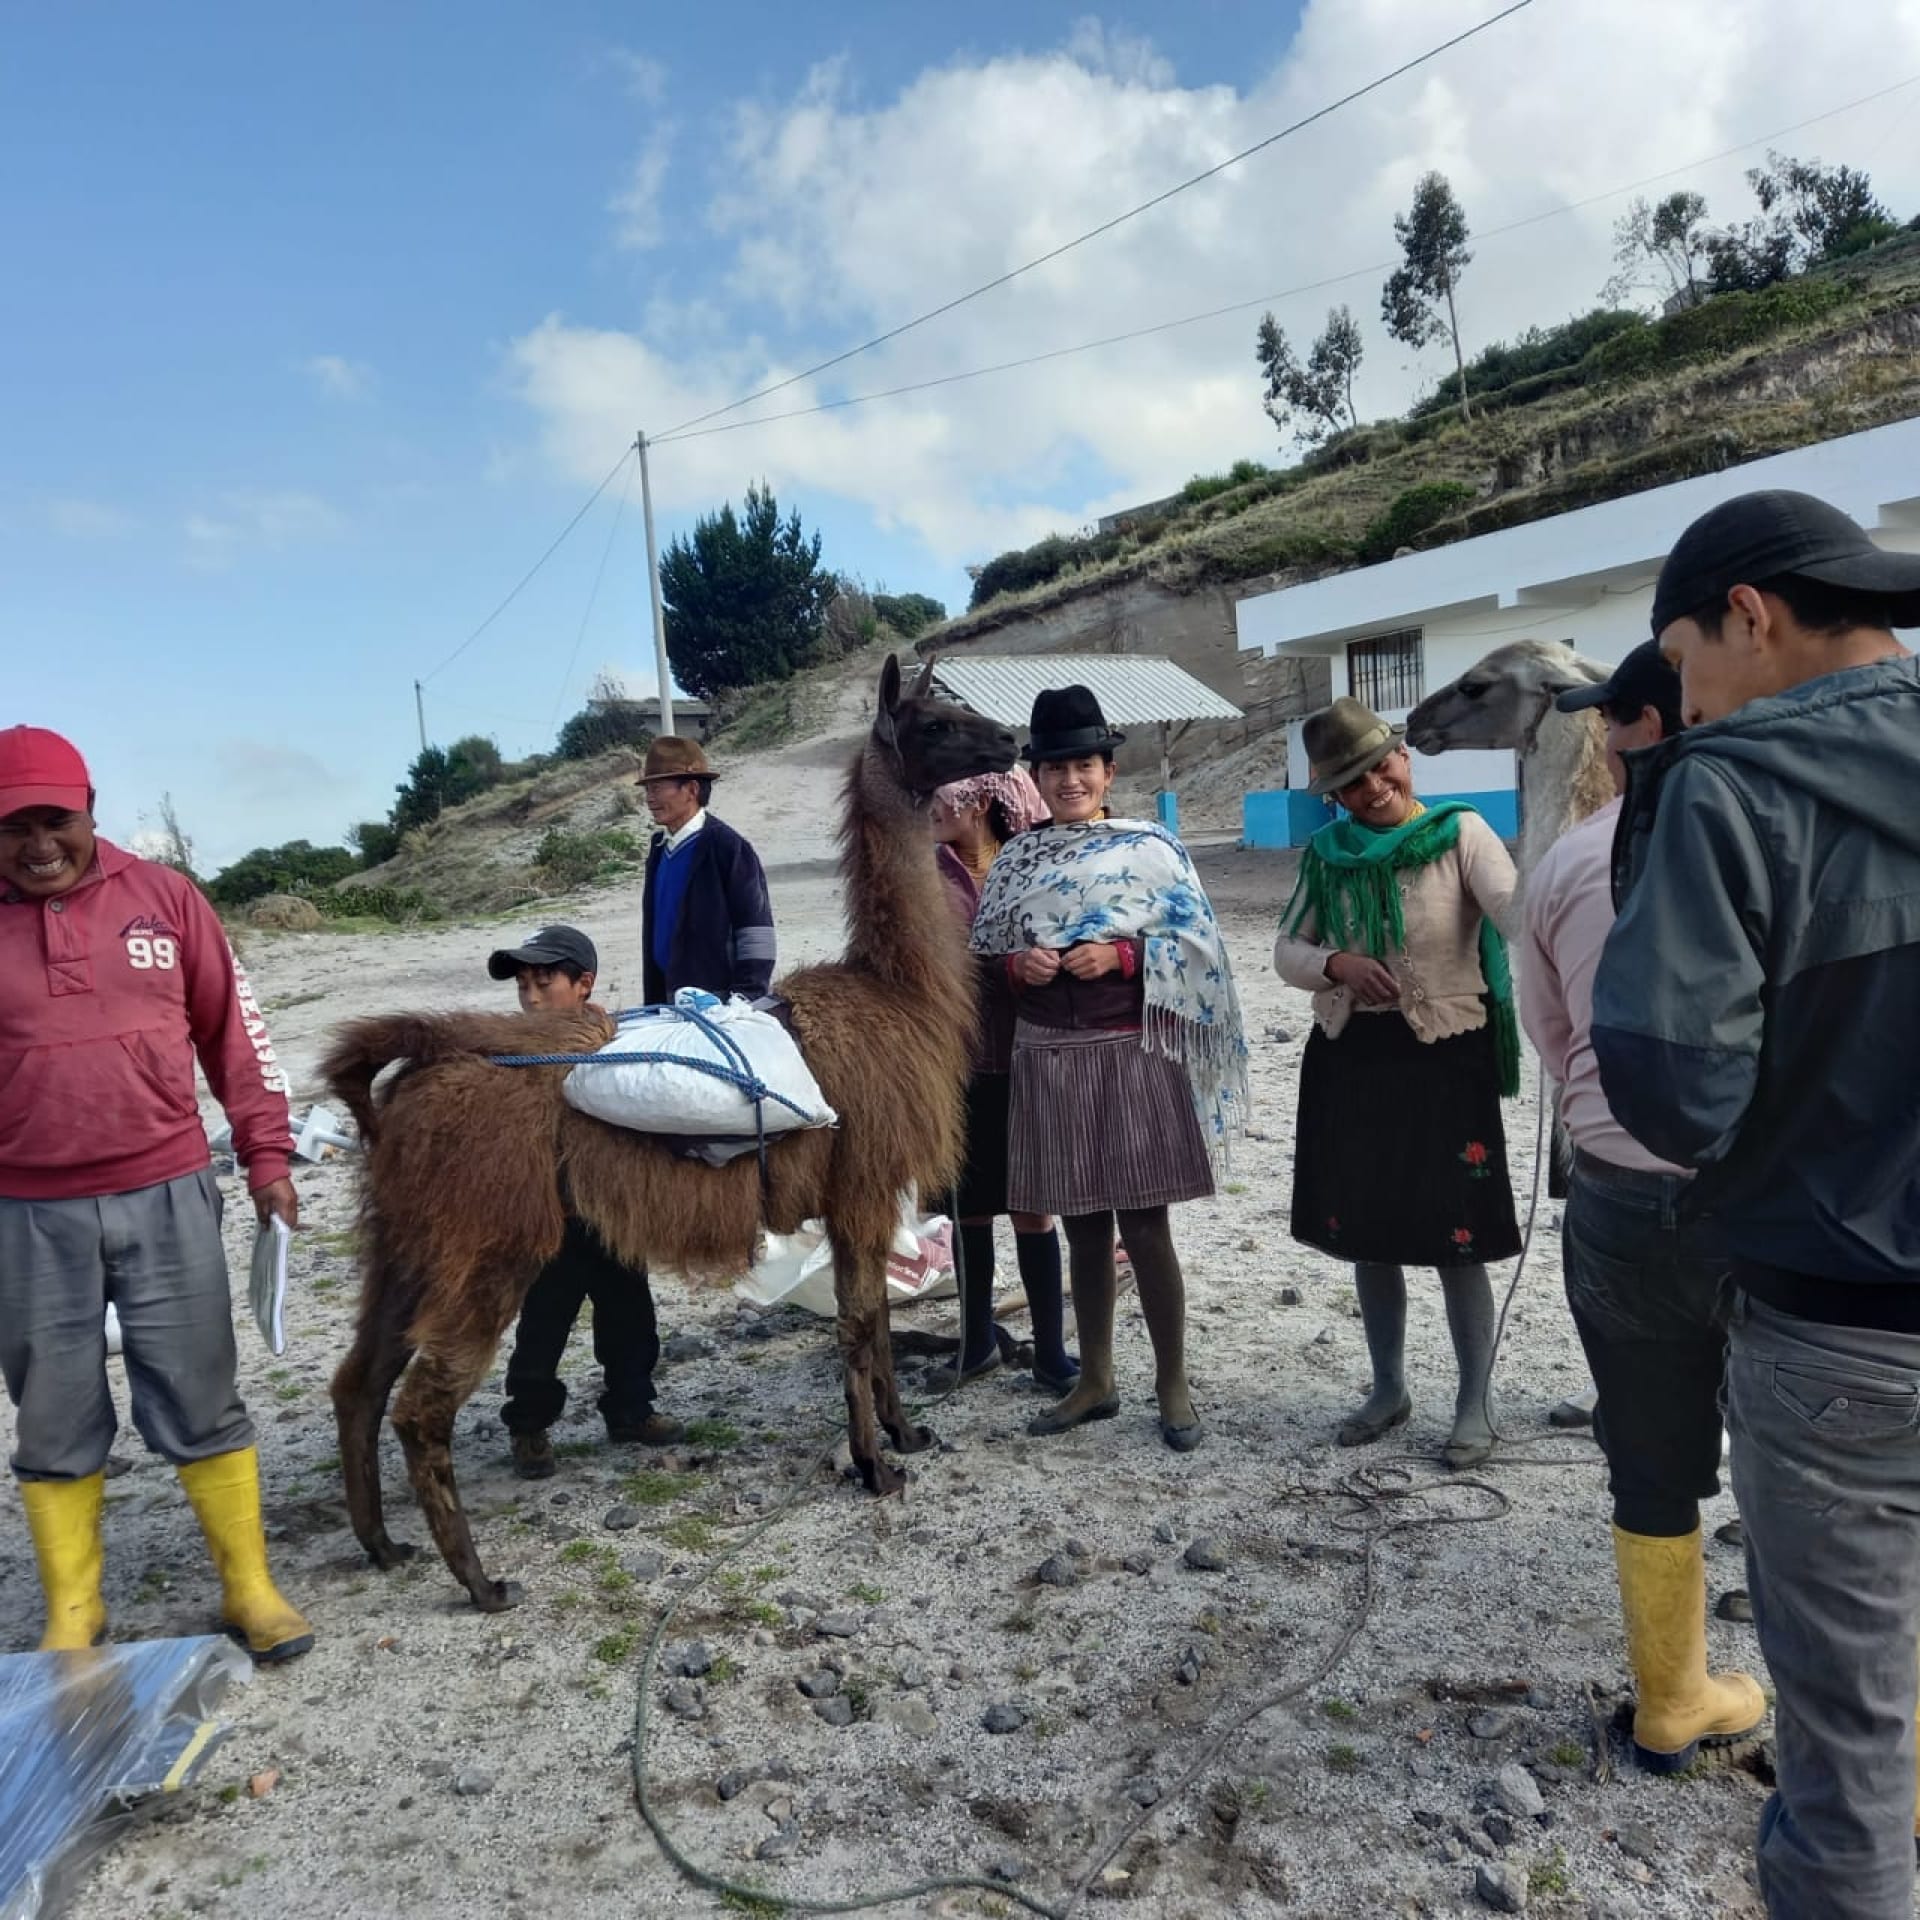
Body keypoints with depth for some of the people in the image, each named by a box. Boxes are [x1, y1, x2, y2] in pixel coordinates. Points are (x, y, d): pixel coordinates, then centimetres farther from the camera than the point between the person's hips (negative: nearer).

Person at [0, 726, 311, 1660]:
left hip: (167, 1200, 0)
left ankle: (249, 1587, 19)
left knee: (201, 1406, 6)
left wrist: (267, 1155, 4)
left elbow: (233, 1032, 6)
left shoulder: (161, 896, 1)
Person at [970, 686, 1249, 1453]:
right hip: (1048, 1058, 3)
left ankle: (1172, 1384, 18)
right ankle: (1095, 1382, 26)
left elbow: (1197, 941, -4)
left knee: (1144, 1225, 1)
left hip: (1132, 1054, -3)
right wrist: (1018, 964, -8)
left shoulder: (1149, 847, -2)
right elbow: (981, 949, 12)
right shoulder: (1016, 857, 8)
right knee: (1083, 1226, 12)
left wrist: (1122, 954, -17)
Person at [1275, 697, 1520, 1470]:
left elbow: (1515, 910, -24)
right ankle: (1388, 1388, 31)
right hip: (1349, 1059, 5)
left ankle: (1475, 1404, 20)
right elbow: (1286, 951, 6)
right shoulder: (1326, 854, 5)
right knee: (1367, 1232, 14)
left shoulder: (1460, 833, -8)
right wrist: (1336, 964, -15)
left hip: (1444, 1059, -4)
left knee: (1454, 1240, 2)